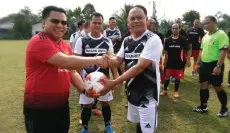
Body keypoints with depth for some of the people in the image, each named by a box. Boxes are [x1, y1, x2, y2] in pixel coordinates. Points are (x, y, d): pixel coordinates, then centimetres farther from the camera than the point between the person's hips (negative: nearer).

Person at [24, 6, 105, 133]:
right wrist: (95, 60, -18)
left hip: (62, 105, 8)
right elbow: (66, 62, -29)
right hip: (39, 108, -8)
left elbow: (72, 72, 10)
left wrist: (85, 90, -6)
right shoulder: (38, 42, -18)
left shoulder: (66, 46, 9)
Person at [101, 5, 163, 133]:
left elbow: (140, 67, -27)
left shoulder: (153, 39, -19)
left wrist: (114, 83, -29)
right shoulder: (127, 41, 4)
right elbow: (117, 61, 5)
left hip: (148, 93, -6)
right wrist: (107, 59, -19)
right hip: (132, 91, 7)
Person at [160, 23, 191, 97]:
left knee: (177, 77, 8)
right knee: (167, 76, 9)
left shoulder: (183, 39, -5)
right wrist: (165, 60, 10)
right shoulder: (168, 39, 2)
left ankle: (176, 91, 23)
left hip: (179, 62, -2)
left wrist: (188, 60, -8)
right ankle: (165, 90, 23)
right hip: (170, 61, 2)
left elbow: (188, 50, -3)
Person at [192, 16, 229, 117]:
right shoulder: (205, 36, 12)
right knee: (203, 86, 12)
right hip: (204, 64, 8)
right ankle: (203, 107, 25)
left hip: (214, 65, -7)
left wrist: (218, 66, -25)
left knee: (217, 87, 3)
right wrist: (197, 64, 17)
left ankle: (224, 109, 22)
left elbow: (224, 51, -19)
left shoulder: (221, 35, -12)